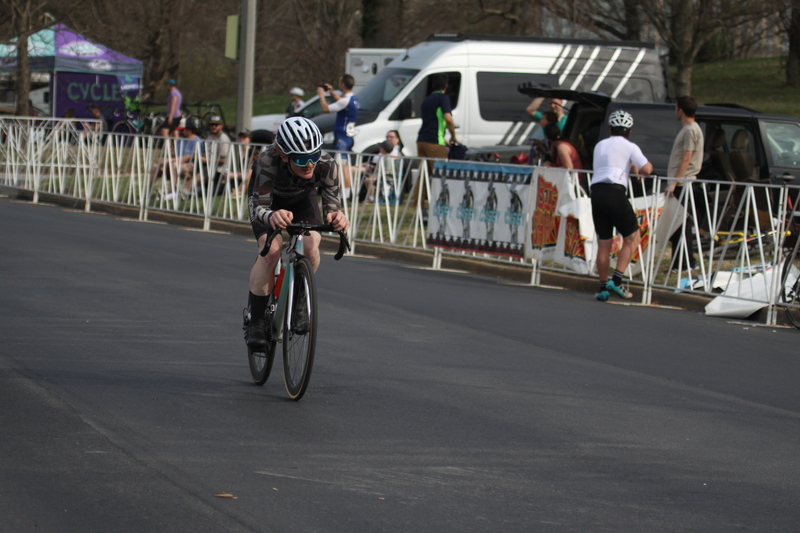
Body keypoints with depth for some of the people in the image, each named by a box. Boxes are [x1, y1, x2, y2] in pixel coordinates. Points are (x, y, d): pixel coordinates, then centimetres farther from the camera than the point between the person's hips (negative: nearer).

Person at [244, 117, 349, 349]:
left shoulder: (326, 166, -36)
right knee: (271, 250, -26)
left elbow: (331, 202, -37)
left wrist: (336, 216, -62)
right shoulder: (268, 163, -42)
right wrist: (271, 216, -70)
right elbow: (259, 208, -46)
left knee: (310, 247, -25)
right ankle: (255, 320, -12)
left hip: (303, 200, 2)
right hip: (269, 201, -2)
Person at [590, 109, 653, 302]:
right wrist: (646, 166, 16)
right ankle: (616, 280, -8)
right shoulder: (629, 147, 4)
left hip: (596, 192, 6)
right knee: (632, 239, 4)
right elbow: (646, 169, -6)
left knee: (603, 243, 9)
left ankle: (603, 287, 7)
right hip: (615, 193, -6)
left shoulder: (600, 145, 21)